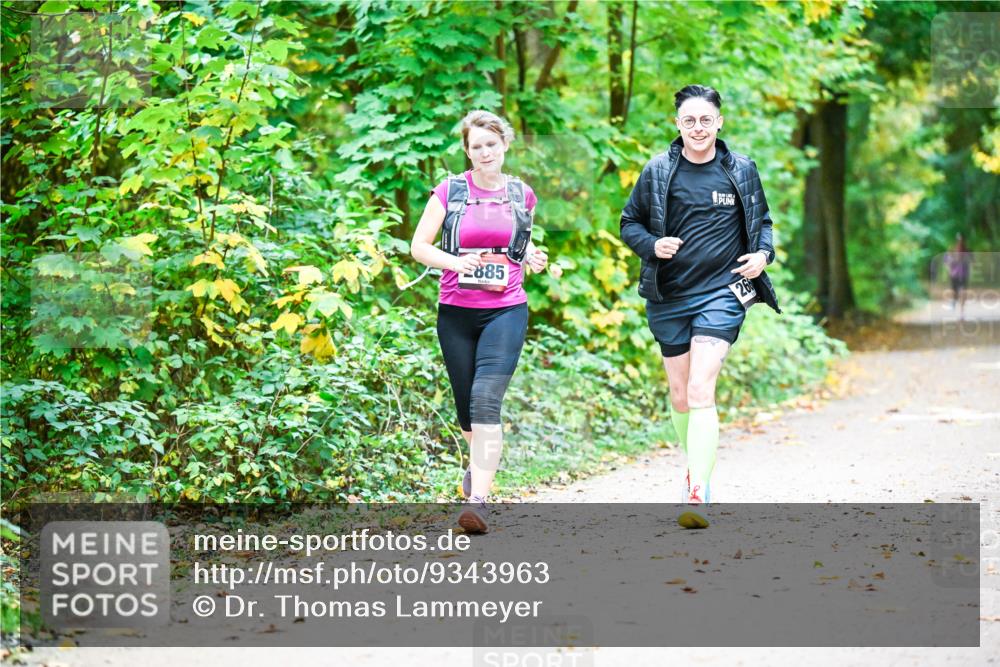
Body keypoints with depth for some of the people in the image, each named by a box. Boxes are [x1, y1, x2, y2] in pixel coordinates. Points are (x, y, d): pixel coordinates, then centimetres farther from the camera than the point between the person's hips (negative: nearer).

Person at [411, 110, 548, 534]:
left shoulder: (522, 195, 8)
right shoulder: (449, 192, 2)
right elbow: (419, 246, 1)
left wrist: (533, 258, 1)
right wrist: (454, 261, -17)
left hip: (506, 312, -1)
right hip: (456, 313, 1)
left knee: (486, 400, -17)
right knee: (466, 404, 10)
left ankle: (478, 500, -21)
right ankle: (479, 461, 44)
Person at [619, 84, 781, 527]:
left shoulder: (741, 170, 3)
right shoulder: (658, 171, 2)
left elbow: (762, 221, 17)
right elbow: (629, 223, 10)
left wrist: (764, 253, -3)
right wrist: (651, 245, -11)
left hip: (722, 294, -2)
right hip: (669, 297, 3)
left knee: (700, 392, -17)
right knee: (679, 395, 12)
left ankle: (697, 496, -22)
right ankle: (698, 466, 38)